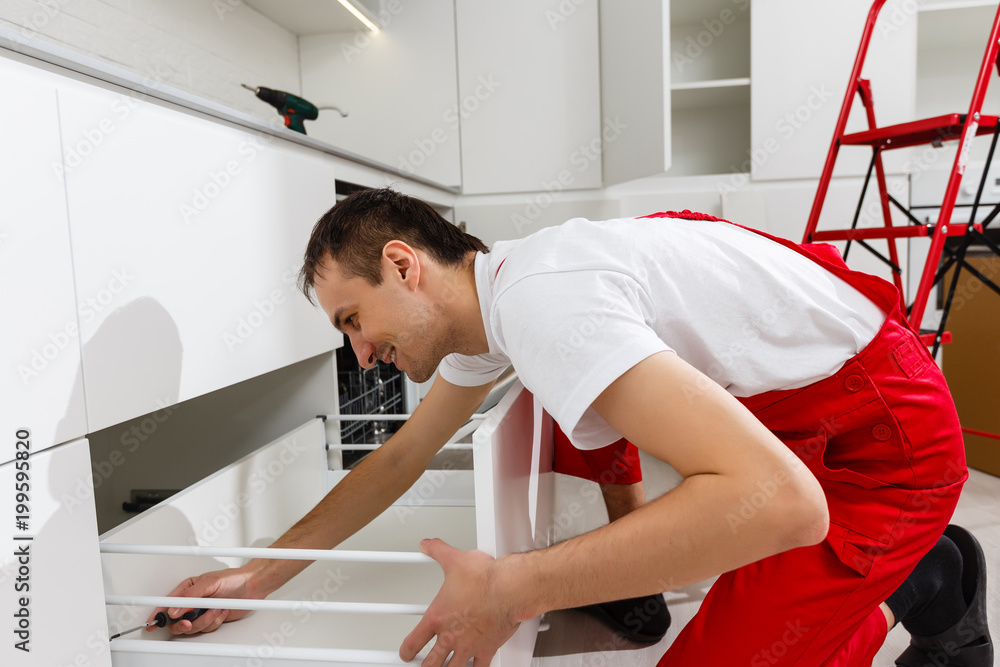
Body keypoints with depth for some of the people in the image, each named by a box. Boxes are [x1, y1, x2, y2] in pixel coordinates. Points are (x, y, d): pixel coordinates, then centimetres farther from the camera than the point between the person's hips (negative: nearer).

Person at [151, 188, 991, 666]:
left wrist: (515, 588, -30)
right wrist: (261, 574, 9)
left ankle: (918, 588, 11)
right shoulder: (481, 305, 2)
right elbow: (401, 457, 10)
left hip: (886, 432, -8)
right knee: (535, 418, 11)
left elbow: (777, 498, -35)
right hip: (780, 400, 8)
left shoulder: (537, 301, -29)